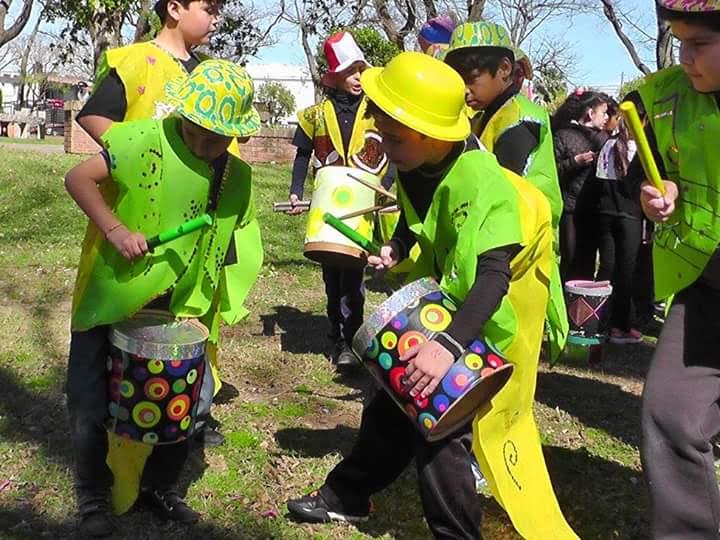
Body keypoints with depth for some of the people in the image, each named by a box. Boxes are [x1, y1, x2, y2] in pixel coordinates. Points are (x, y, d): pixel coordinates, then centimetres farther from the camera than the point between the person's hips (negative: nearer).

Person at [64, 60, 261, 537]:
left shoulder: (238, 175, 0)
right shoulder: (145, 140, -15)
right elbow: (79, 178, -14)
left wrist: (208, 308, 8)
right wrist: (115, 229, -26)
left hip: (177, 309, 4)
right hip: (110, 299, -3)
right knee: (90, 407, 3)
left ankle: (160, 487, 32)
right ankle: (93, 500, 26)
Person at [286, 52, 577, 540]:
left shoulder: (480, 183, -34)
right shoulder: (413, 164, -10)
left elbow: (493, 277, -42)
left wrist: (448, 345, -53)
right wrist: (395, 251, -6)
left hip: (493, 315, -8)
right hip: (447, 298, 8)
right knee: (398, 396, 17)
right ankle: (346, 496, 34)